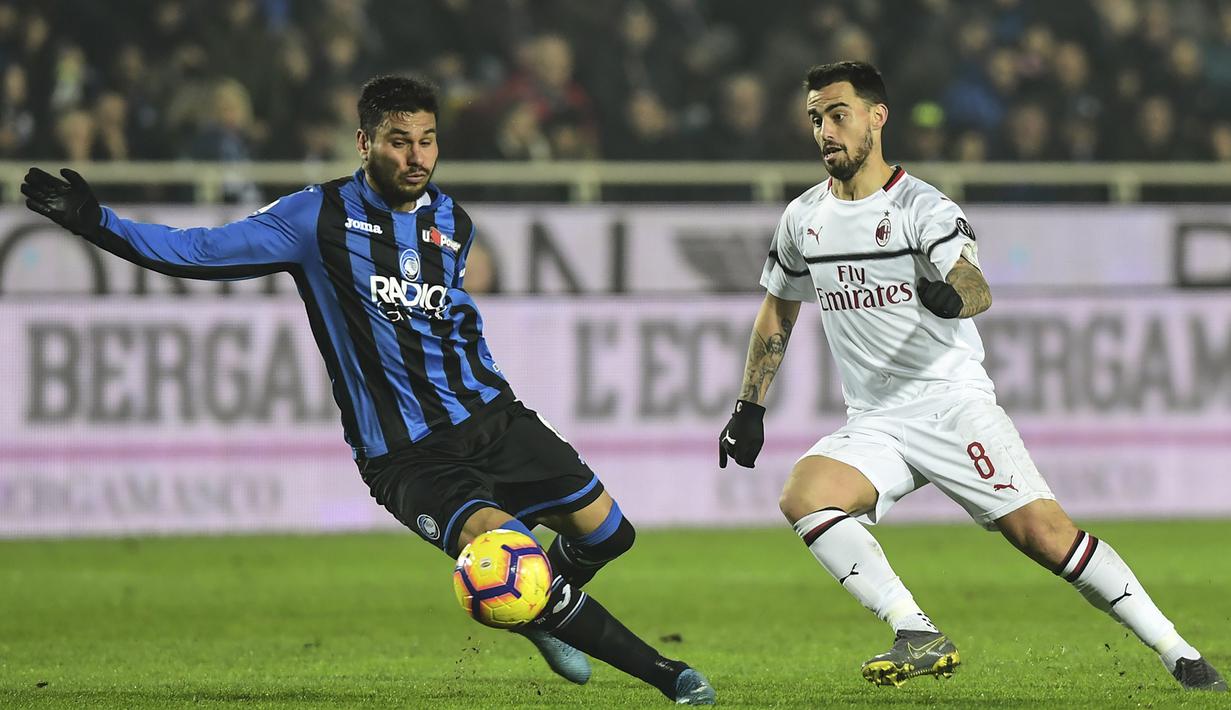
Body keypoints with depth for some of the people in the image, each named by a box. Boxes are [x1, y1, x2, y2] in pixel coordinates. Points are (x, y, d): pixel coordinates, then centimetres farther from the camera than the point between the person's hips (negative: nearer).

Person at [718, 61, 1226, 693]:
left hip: (953, 404, -5)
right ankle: (919, 639, -23)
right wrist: (750, 406, 19)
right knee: (802, 497, -23)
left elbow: (976, 289, -26)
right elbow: (778, 312, 24)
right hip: (873, 425, 5)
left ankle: (1179, 654, -6)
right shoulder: (803, 219, 8)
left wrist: (956, 295, -50)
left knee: (1044, 533, -15)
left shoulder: (924, 208, -9)